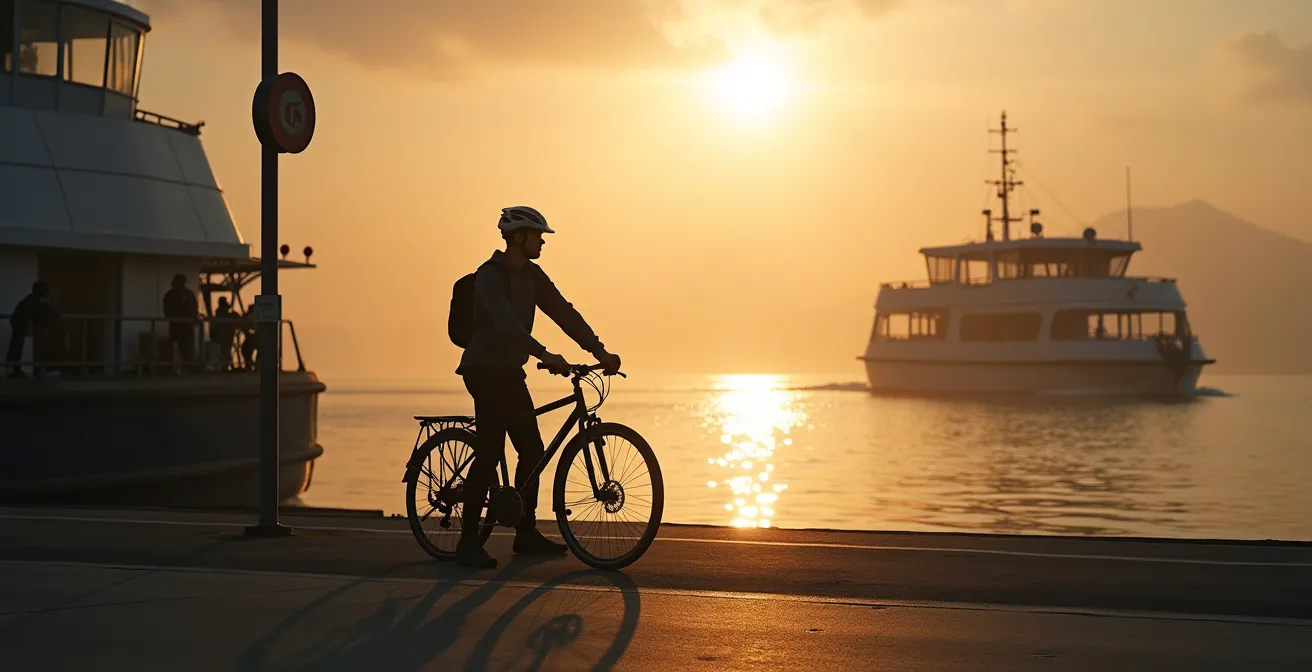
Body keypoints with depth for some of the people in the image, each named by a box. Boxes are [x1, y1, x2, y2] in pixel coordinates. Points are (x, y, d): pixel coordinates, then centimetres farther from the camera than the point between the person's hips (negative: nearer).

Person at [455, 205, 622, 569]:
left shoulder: (532, 276, 9)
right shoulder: (489, 276, -16)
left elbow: (564, 313, 5)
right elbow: (505, 322, -32)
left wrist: (600, 351, -5)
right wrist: (544, 354, -43)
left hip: (510, 373, 8)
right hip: (485, 372, -8)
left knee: (532, 452, 8)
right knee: (489, 454, -13)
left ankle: (526, 533, 19)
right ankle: (468, 543, -8)